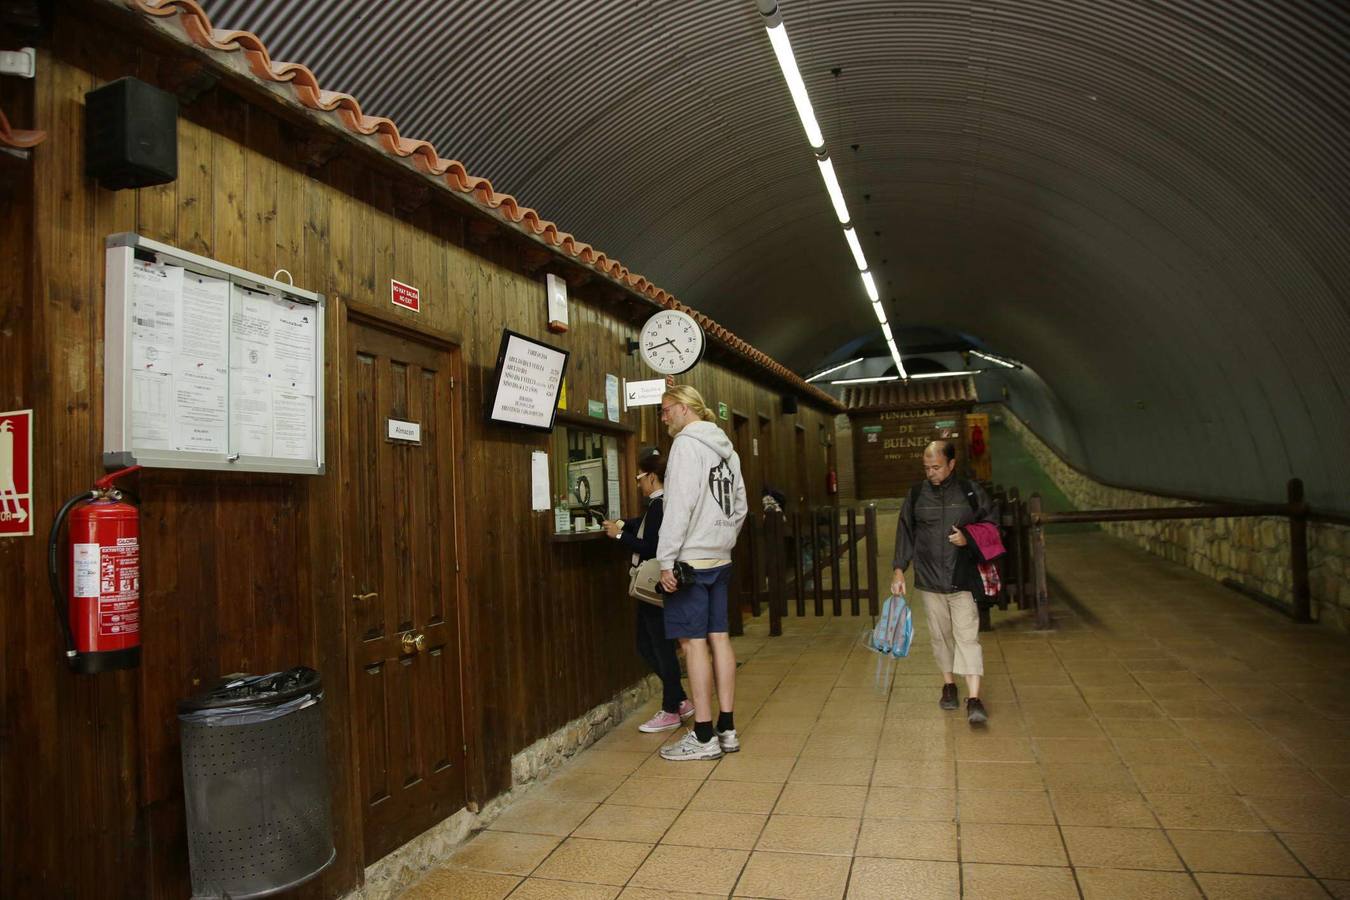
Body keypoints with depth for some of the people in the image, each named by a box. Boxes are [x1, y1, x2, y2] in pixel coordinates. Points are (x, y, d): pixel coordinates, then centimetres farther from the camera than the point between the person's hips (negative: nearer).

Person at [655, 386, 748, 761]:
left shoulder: (687, 444, -10)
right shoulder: (726, 448, 16)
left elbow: (679, 506, -18)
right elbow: (740, 507, 18)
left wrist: (666, 560, -16)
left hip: (690, 559, -8)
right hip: (719, 559, 8)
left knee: (694, 642, -3)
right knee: (719, 638, 9)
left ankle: (704, 736, 2)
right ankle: (726, 729, 15)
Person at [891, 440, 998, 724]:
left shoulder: (971, 491, -2)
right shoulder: (917, 494, 3)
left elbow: (991, 525, 6)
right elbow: (905, 533, 6)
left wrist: (969, 538, -14)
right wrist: (899, 570, 1)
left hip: (963, 580, -2)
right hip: (929, 580, 3)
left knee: (967, 635, -8)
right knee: (940, 634, 13)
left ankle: (974, 699, -8)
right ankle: (949, 684, 30)